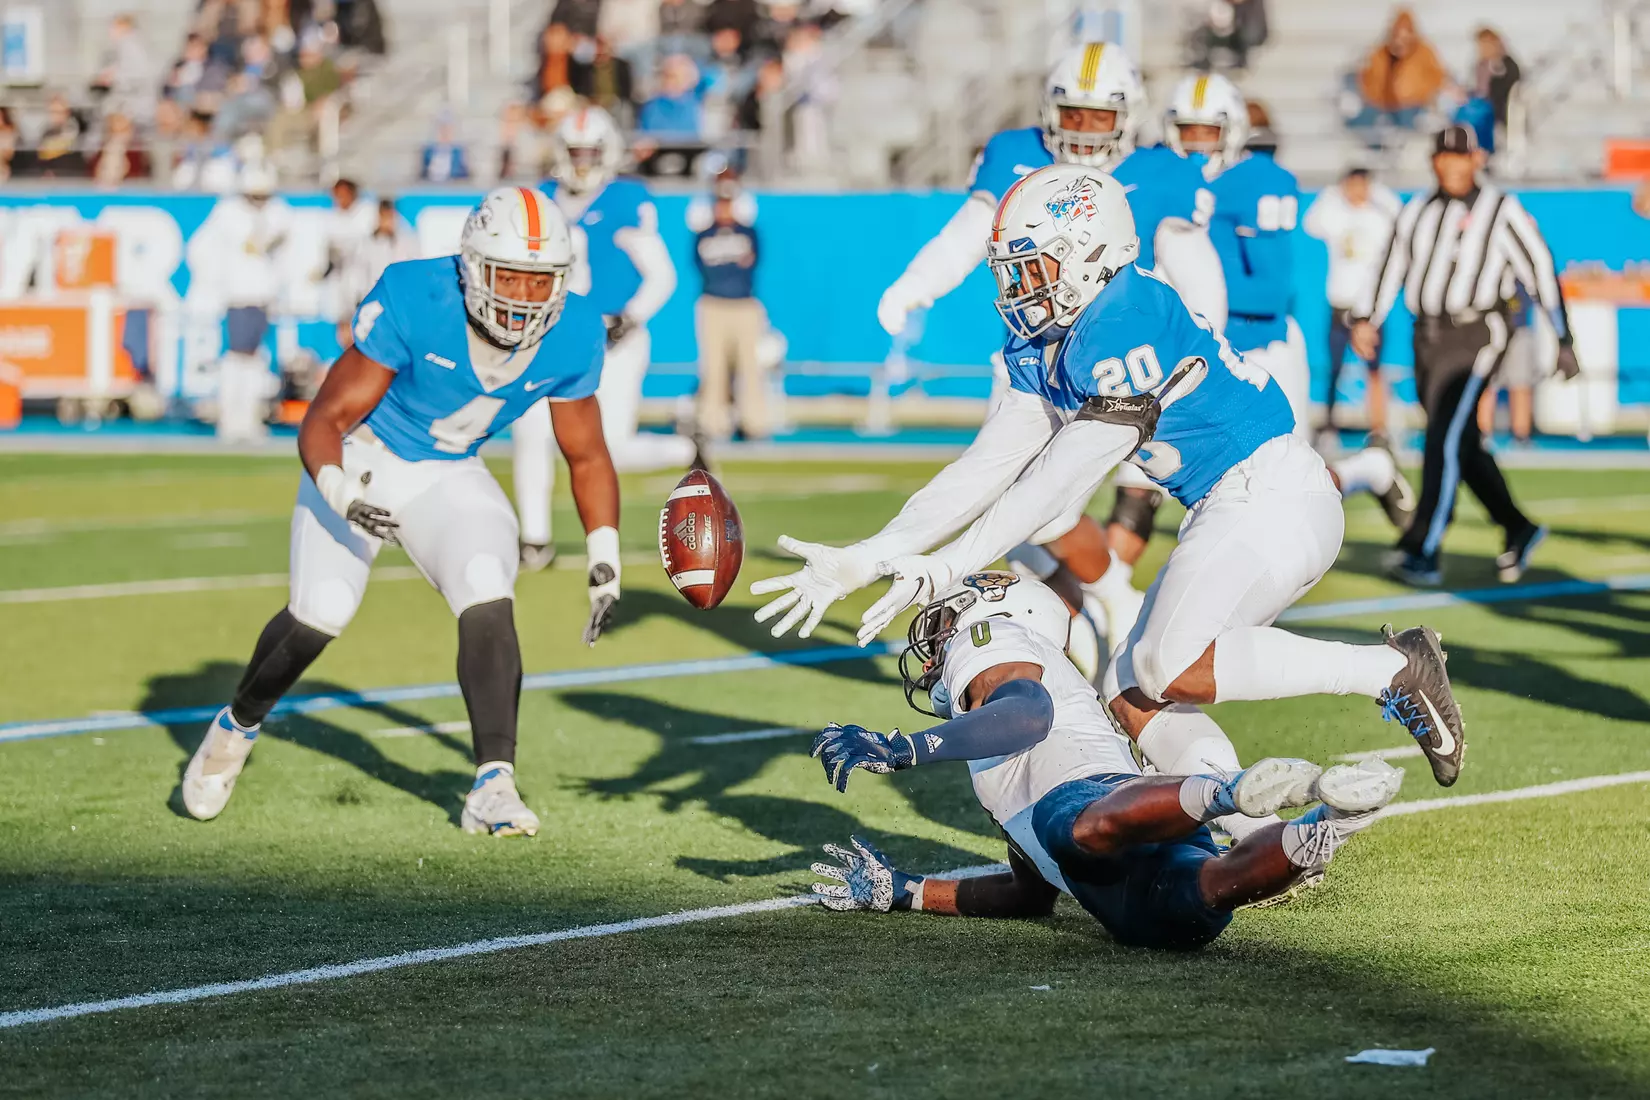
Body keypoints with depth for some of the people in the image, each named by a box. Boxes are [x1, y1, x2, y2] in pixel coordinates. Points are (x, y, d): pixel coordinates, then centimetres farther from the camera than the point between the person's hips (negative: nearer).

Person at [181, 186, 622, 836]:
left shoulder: (569, 338, -17)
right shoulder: (412, 303, -30)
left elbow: (587, 457, 1)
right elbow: (325, 420, -25)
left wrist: (605, 561, -6)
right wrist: (342, 494, -45)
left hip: (450, 478, 3)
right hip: (362, 461, -3)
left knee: (489, 604, -20)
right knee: (320, 614, -11)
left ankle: (493, 788, -18)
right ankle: (237, 728, 19)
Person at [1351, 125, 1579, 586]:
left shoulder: (1502, 211, -2)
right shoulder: (1417, 211, 14)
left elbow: (1540, 271, -1)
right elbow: (1393, 267, 15)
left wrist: (1564, 341, -2)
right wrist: (1367, 319, -1)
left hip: (1476, 336, -6)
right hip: (1427, 338, 6)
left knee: (1446, 439, -17)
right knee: (1463, 447, 10)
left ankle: (1422, 551, -20)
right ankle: (1519, 530, 27)